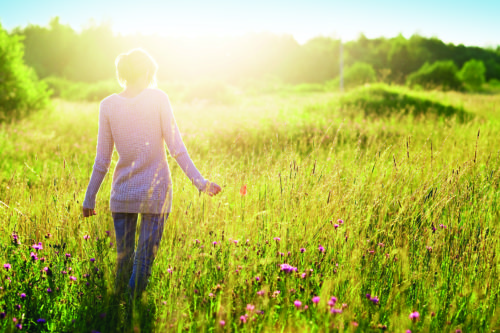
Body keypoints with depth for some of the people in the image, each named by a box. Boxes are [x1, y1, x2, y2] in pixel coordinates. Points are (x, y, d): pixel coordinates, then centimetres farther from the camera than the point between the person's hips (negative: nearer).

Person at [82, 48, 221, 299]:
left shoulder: (108, 105, 0)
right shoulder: (158, 99, -5)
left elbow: (102, 160, 1)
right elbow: (176, 148, -8)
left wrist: (90, 198, 10)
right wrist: (200, 182, -3)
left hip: (122, 194, 2)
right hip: (155, 192, -2)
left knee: (123, 258, 13)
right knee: (144, 261, 4)